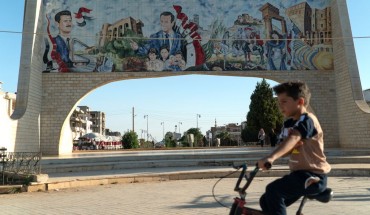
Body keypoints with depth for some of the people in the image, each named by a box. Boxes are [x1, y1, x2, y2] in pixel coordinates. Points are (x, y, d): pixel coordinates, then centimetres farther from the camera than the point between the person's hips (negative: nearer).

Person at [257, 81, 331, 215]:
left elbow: (293, 139, -35)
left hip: (313, 176, -8)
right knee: (265, 202, 4)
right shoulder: (288, 123, 11)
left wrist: (271, 157, -51)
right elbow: (288, 146, -1)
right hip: (298, 173, 9)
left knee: (273, 190, -27)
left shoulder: (307, 119, -16)